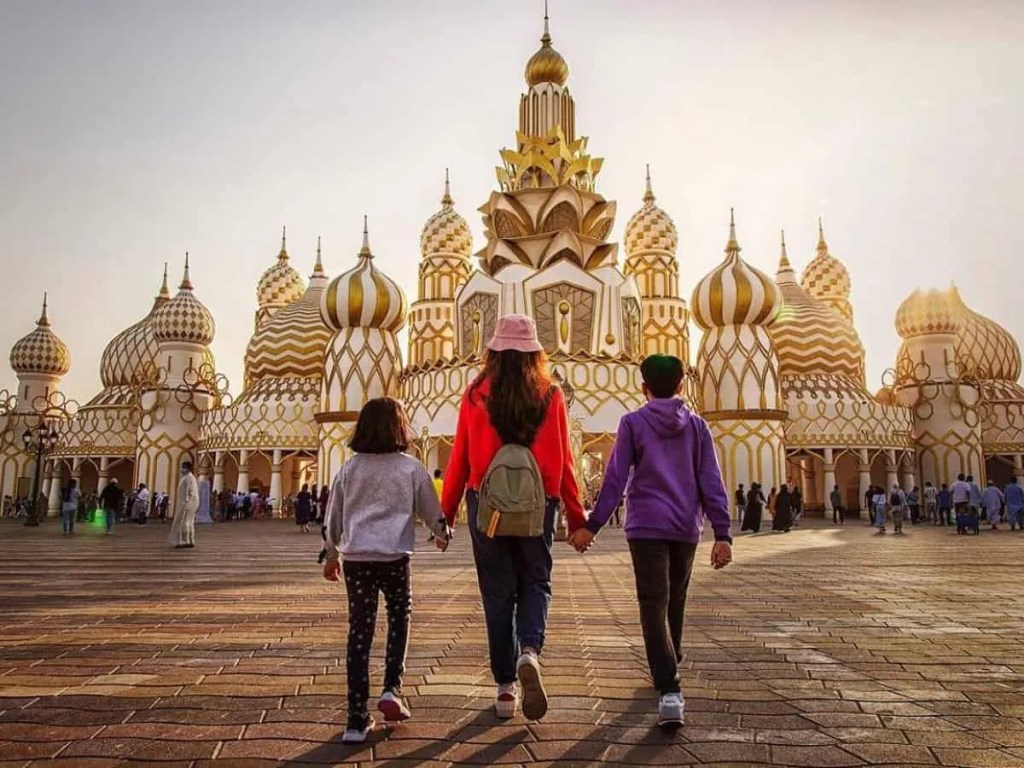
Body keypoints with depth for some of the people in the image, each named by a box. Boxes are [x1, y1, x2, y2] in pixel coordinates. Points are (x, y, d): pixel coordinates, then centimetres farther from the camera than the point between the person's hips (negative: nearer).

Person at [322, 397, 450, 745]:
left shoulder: (349, 469, 6)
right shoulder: (411, 468, -1)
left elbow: (334, 516, 13)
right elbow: (430, 510, 9)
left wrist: (332, 555, 27)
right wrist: (443, 533, 29)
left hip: (356, 558, 2)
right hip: (394, 556, -2)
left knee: (359, 631, 7)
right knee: (399, 618, 21)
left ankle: (357, 719, 9)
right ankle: (391, 689, 10)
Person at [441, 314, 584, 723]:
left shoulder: (476, 395, -2)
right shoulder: (551, 395, -1)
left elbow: (460, 459, 0)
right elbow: (563, 462, 1)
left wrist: (446, 513, 8)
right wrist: (576, 516, 9)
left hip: (487, 505, 0)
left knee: (498, 592, 10)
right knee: (536, 584, 15)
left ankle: (505, 686, 15)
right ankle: (529, 652, -11)